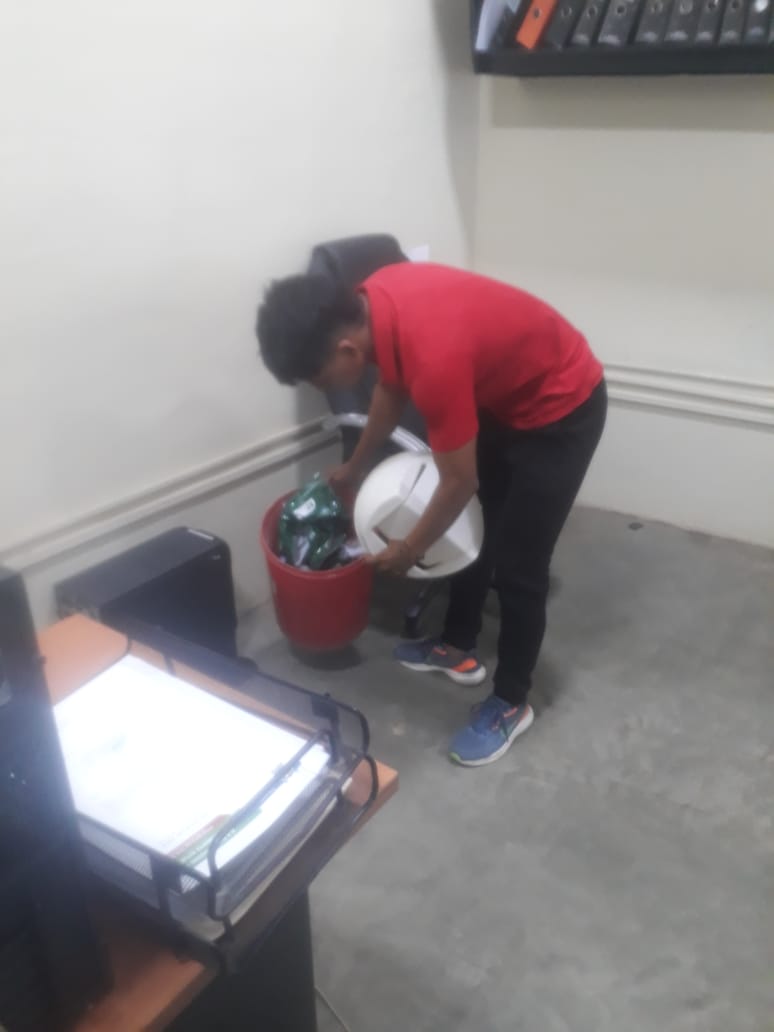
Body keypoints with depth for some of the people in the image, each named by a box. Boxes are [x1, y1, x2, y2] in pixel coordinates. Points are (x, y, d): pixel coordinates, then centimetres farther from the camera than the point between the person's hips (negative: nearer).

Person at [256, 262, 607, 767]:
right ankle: (459, 646, 37)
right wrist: (356, 466, 20)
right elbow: (391, 387, 8)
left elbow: (459, 484, -24)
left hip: (561, 408, -8)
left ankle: (511, 702, 17)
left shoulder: (435, 356, -38)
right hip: (504, 396, 9)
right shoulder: (373, 301, -13)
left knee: (516, 566, -2)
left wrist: (409, 551, -7)